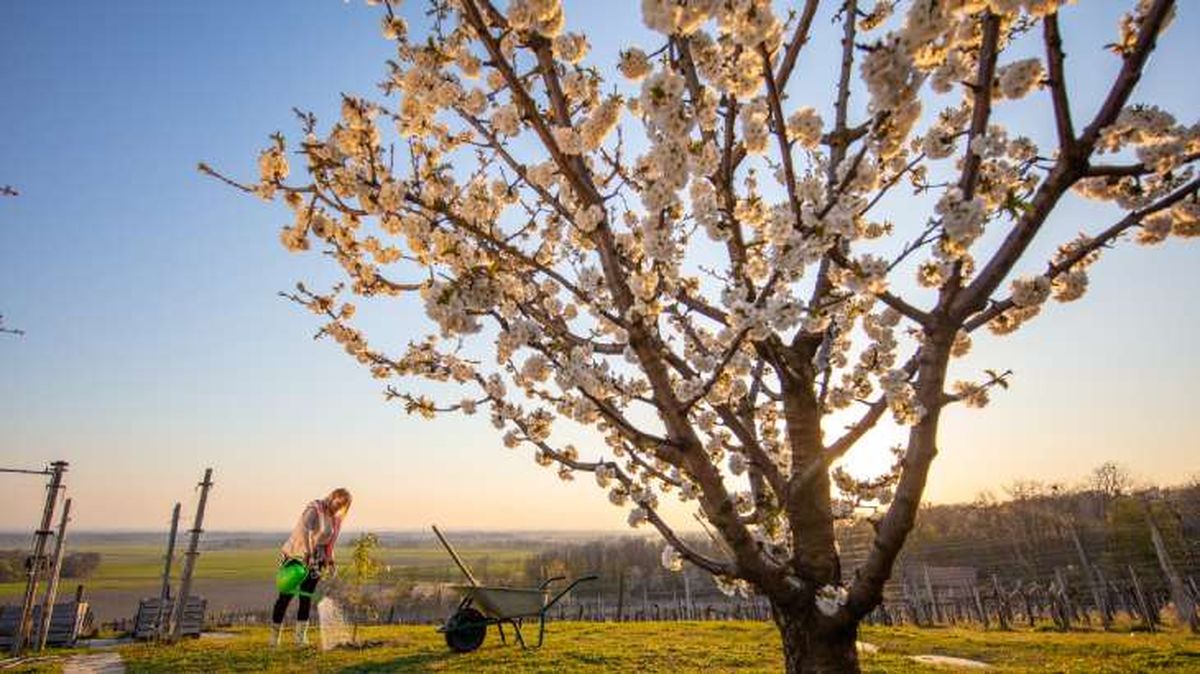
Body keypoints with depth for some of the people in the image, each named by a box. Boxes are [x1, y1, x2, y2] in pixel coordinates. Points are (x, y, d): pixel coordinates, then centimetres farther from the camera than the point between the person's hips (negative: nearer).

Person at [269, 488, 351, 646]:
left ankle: (301, 637, 14)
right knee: (285, 597, 2)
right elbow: (304, 529, -34)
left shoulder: (335, 519, 5)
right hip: (296, 556, -6)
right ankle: (274, 636, 16)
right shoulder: (314, 509, -17)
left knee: (306, 599, 5)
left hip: (315, 561, 6)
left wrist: (330, 562, 5)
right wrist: (309, 553, -41)